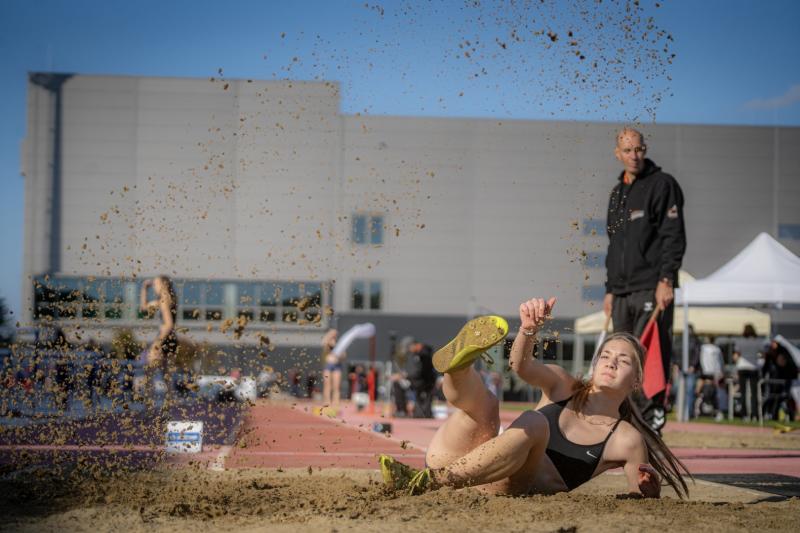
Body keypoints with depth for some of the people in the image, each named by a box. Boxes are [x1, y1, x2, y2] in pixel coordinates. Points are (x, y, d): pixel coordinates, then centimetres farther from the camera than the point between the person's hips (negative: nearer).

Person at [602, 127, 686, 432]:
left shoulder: (662, 184, -1)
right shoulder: (617, 193, 22)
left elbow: (674, 235, -8)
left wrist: (666, 280, -17)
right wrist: (610, 289, 20)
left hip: (652, 290, -7)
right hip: (622, 292, 7)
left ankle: (652, 420, -12)